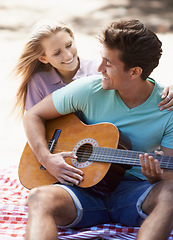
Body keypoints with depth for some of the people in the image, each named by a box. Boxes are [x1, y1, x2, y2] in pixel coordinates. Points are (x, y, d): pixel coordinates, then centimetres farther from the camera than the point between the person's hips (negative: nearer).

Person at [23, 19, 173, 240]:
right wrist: (47, 159, -10)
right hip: (84, 187, 1)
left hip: (132, 189, 0)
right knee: (40, 198, -33)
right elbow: (33, 116, 6)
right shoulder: (88, 90, -4)